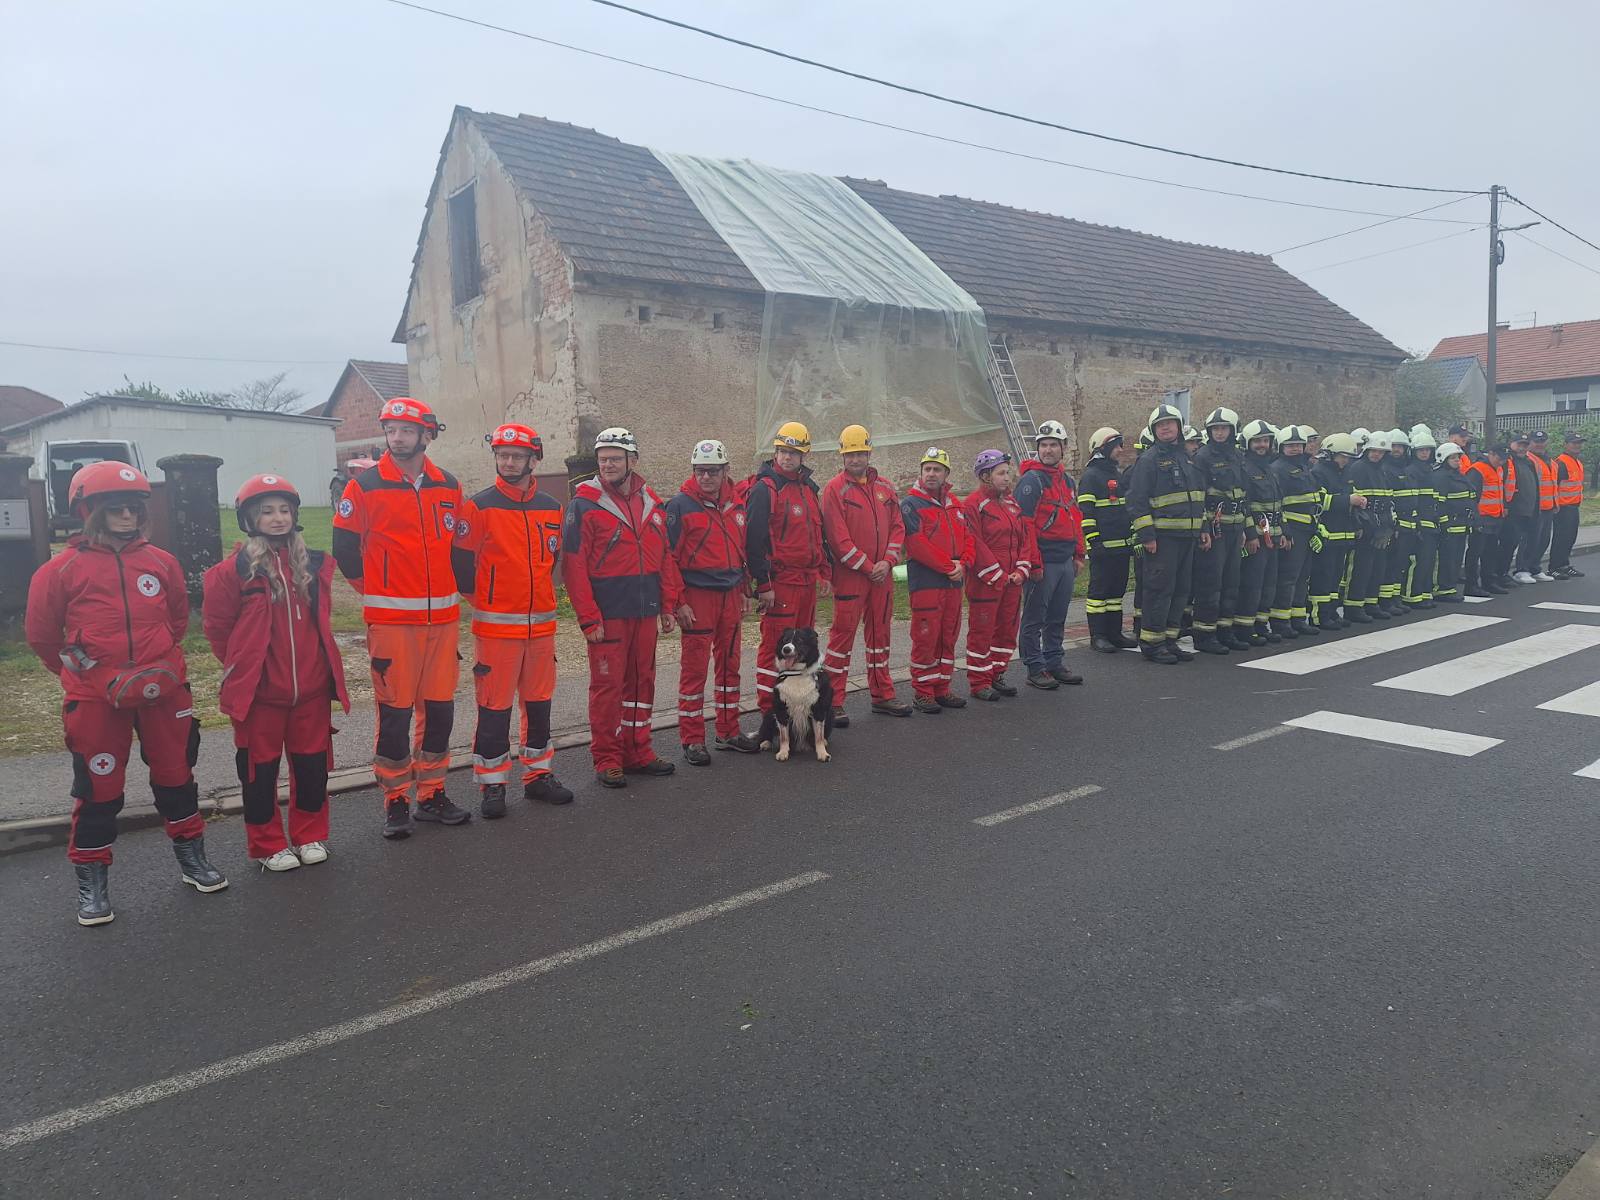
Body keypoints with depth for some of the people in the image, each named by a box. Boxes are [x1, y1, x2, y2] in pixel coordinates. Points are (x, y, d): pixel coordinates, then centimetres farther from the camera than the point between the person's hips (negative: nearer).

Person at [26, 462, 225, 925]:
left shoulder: (161, 562, 2)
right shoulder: (63, 569, -6)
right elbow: (40, 633, 5)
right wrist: (80, 673, 12)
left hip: (163, 692, 3)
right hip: (96, 700, -2)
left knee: (176, 777, 13)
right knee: (99, 790, 6)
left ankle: (192, 858, 30)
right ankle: (91, 882, 21)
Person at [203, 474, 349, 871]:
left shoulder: (315, 564, 4)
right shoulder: (234, 570, -9)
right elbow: (216, 626, 0)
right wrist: (241, 664, 6)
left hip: (311, 685, 4)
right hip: (259, 690, -4)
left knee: (313, 763, 12)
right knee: (260, 768, 9)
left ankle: (310, 836, 29)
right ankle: (267, 845, 23)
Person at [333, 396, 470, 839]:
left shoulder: (448, 486, 10)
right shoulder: (365, 486, -3)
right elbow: (343, 546, 2)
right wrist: (374, 588, 5)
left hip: (443, 616, 4)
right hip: (391, 619, -4)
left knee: (439, 708, 8)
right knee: (395, 711, -2)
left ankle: (432, 795, 21)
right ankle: (396, 803, 10)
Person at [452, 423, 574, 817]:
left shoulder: (551, 508, 8)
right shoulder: (479, 507, -6)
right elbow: (460, 560, -5)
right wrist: (480, 597, 2)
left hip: (542, 624, 5)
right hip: (496, 626, -5)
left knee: (539, 704, 13)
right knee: (494, 708, -1)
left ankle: (539, 775, 25)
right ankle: (492, 786, 10)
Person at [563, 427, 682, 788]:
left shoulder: (651, 502, 11)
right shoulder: (584, 504, -6)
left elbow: (666, 557, 15)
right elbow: (574, 566, -11)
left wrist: (669, 605, 9)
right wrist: (588, 618, -15)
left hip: (645, 611, 6)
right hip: (607, 613, -5)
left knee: (642, 681, 12)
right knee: (608, 684, -1)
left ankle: (637, 752, 24)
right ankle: (607, 759, 10)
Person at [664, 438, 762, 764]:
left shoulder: (736, 504, 10)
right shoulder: (680, 505, -7)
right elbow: (670, 557, -9)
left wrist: (745, 590, 17)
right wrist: (678, 601, -13)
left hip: (730, 595, 6)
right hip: (697, 596, -6)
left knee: (730, 664, 13)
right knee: (694, 669, -1)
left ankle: (728, 732, 25)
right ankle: (692, 740, 7)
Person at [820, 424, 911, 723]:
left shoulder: (885, 487, 12)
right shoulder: (835, 489, -6)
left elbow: (897, 527, 11)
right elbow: (837, 537, -12)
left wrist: (888, 562, -5)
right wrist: (867, 567, -12)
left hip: (882, 575, 6)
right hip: (849, 575, -6)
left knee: (880, 633, 14)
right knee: (842, 635, -4)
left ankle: (882, 695, 25)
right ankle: (833, 703, 2)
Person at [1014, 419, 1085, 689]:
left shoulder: (1067, 480, 16)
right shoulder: (1031, 480, -11)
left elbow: (1075, 519, 22)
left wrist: (1078, 555, 17)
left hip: (1065, 561, 8)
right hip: (1042, 562, -8)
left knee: (1057, 618, 16)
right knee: (1034, 619, 1)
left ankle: (1054, 663, 26)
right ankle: (1035, 669, 7)